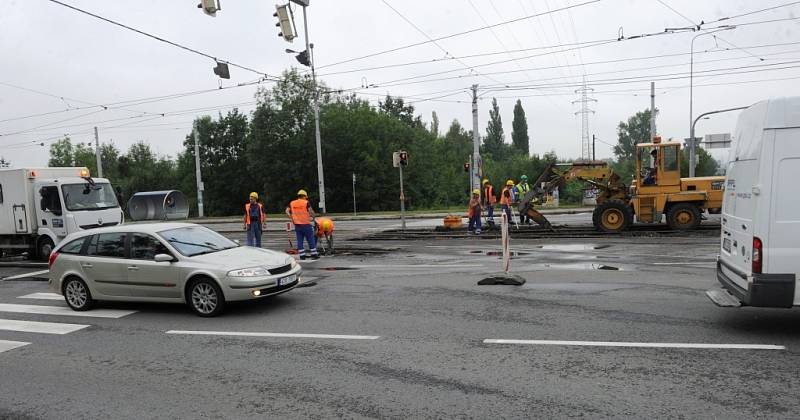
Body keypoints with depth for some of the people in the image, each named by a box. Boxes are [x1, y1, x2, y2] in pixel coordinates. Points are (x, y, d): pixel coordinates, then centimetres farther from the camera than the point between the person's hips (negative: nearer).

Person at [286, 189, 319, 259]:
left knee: (299, 240, 10)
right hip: (306, 224, -5)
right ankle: (314, 254, 6)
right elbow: (311, 212, -12)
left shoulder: (292, 203, 7)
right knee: (311, 240, 3)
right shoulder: (306, 202, -6)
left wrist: (292, 218, 8)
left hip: (297, 224, 5)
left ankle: (302, 255, 12)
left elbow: (287, 211, 3)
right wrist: (312, 217, 6)